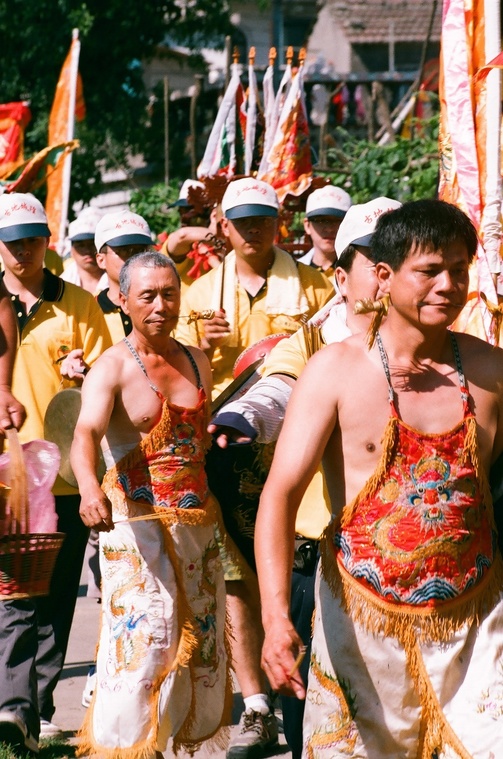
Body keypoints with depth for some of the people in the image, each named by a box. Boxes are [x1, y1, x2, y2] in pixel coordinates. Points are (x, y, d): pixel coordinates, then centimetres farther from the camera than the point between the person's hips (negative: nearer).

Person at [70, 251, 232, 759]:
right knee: (142, 642, -14)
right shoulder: (113, 367, -9)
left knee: (201, 643, 10)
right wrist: (90, 488, -47)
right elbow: (86, 433, -26)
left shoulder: (197, 363, 11)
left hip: (197, 522, 6)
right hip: (137, 523, -6)